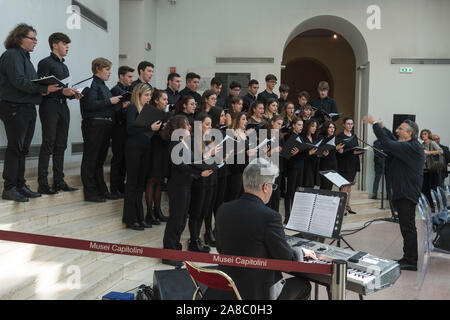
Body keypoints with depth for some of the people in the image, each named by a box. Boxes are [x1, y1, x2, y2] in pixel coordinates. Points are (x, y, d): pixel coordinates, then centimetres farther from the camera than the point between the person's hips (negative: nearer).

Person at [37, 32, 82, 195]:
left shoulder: (64, 67, 23)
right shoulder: (46, 63, -2)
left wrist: (73, 94, 5)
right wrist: (62, 91, -21)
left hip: (63, 106, 8)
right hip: (49, 106, -8)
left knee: (61, 145, 7)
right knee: (48, 144, -9)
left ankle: (59, 181, 12)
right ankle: (42, 183, -7)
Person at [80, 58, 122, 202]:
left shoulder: (103, 86, 21)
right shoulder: (91, 84, -8)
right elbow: (90, 105, -20)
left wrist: (119, 103, 10)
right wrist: (110, 101, -17)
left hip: (105, 125, 9)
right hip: (94, 124, -9)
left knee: (100, 159, 15)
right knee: (91, 159, -2)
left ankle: (101, 190, 23)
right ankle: (90, 193, 4)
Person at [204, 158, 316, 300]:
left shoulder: (224, 210, -2)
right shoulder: (269, 217, -21)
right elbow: (287, 260, -12)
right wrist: (302, 252, 11)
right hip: (254, 293, -6)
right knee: (303, 285, 18)